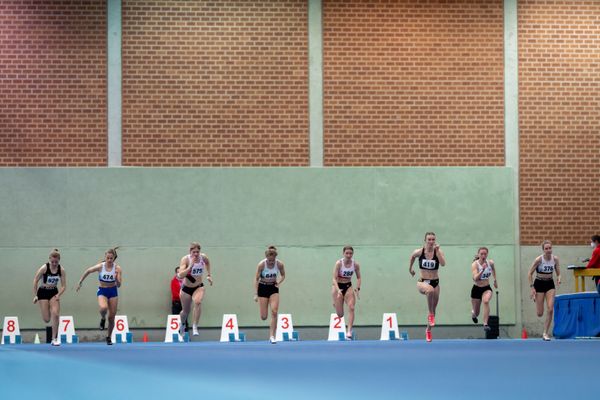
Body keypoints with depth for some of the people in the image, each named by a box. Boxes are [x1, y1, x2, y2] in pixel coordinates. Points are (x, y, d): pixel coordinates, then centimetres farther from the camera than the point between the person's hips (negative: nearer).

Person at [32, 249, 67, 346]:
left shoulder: (61, 270, -10)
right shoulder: (44, 268, -17)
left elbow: (64, 286, -4)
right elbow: (35, 281, -8)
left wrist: (58, 295, -20)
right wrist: (35, 295, -8)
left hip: (54, 292, 2)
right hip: (43, 292, -2)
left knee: (55, 314, -17)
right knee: (46, 319, -7)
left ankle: (54, 338, -9)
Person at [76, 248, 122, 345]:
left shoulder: (117, 268, -12)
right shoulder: (100, 267, -13)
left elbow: (118, 285, -11)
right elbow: (87, 271, 4)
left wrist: (116, 278, -32)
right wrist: (80, 282, 9)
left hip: (113, 291, 1)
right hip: (102, 291, -1)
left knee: (111, 317, 2)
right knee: (103, 308, -34)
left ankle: (109, 337, 22)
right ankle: (103, 319, 2)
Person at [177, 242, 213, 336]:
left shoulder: (203, 257, -11)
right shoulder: (185, 259, -22)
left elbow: (207, 263, 16)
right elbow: (180, 275, -34)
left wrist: (208, 275, 11)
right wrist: (190, 266, -43)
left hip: (199, 287, 1)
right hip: (186, 288, -1)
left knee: (198, 302, -31)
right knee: (186, 311, 13)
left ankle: (195, 327, -27)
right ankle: (181, 324, 47)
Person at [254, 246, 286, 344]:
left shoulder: (280, 264, -14)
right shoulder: (261, 264, -19)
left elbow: (283, 275, 5)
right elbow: (256, 279, -13)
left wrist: (279, 283, -14)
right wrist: (256, 294, -18)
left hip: (273, 288, 1)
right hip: (263, 288, -1)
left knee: (274, 312, -15)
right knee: (263, 317, -3)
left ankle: (272, 336, -11)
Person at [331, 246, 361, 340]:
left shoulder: (356, 265, -9)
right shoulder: (339, 263, -18)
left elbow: (358, 278, 4)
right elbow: (334, 278, -21)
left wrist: (357, 288, -12)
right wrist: (338, 290, -36)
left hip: (348, 286, 2)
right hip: (338, 286, -2)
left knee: (351, 308, -20)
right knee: (340, 314, 1)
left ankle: (349, 331, -20)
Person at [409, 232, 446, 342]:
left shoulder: (438, 251, -10)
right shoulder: (419, 252, -8)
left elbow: (443, 263, -27)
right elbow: (412, 256, 15)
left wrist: (437, 251, -31)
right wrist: (410, 268, 25)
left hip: (435, 282, 2)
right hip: (422, 282, -2)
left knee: (433, 310, 13)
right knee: (430, 290, -41)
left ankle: (428, 330, 38)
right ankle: (430, 315, -24)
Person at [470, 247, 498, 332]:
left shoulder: (490, 263, -6)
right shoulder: (475, 264, -17)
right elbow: (475, 278, -31)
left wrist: (495, 280, 25)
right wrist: (482, 270, -42)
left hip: (487, 288, 1)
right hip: (477, 289, -1)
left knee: (486, 301, -34)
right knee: (476, 313, 12)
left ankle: (485, 324, -35)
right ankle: (473, 313, 54)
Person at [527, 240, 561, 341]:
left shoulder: (555, 259, -6)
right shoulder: (539, 259, -16)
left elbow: (558, 273, 3)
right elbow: (530, 274, -9)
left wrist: (558, 279, -19)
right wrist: (532, 287, -14)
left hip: (550, 284, 3)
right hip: (539, 284, -2)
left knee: (550, 309, -14)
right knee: (540, 313, -1)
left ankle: (545, 333, -3)